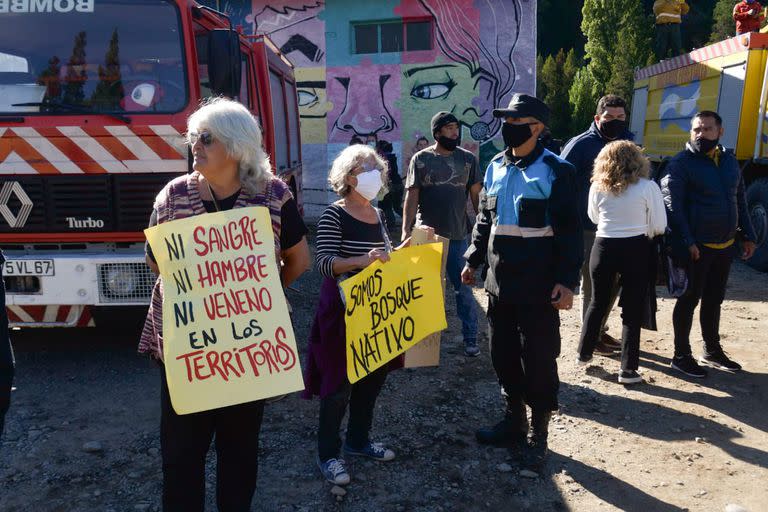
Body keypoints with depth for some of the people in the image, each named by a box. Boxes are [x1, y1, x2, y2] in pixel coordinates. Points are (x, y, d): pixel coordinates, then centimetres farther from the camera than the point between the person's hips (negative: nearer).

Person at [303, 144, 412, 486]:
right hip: (343, 311, -7)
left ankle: (358, 440, 34)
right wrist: (361, 260, -35)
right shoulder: (334, 215, -13)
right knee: (339, 383, 0)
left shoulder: (377, 215, 10)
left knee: (373, 377, 16)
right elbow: (323, 262, -22)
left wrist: (405, 248, 2)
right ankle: (328, 454, 17)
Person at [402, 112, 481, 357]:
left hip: (457, 235, 0)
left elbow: (476, 195, 6)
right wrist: (405, 230, -9)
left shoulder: (468, 159, 3)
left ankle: (471, 338, 15)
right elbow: (412, 196, -1)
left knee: (463, 288, 3)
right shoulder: (420, 159, 0)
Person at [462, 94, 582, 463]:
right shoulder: (496, 167, 10)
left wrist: (567, 280, -15)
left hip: (538, 287, -6)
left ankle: (538, 432, 21)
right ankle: (514, 420, 32)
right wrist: (473, 260, 14)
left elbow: (569, 230, -10)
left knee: (538, 359, 4)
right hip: (499, 282, 6)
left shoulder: (555, 170, -8)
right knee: (503, 355, 14)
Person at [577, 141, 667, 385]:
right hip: (636, 250, -2)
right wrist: (641, 229, 12)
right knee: (632, 310, 7)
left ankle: (584, 353, 30)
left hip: (604, 248, 2)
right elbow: (659, 226, -6)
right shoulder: (648, 187, -10)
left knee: (598, 303, 19)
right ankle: (628, 369, 9)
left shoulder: (597, 187, -3)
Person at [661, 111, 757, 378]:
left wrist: (748, 236, 12)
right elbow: (672, 205, -16)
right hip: (697, 246, -6)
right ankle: (681, 356, 14)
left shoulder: (730, 161, 11)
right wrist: (687, 242, -22)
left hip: (725, 246, 7)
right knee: (690, 300, 2)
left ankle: (712, 351, 32)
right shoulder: (681, 163, -10)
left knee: (714, 299, 17)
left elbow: (740, 202, 17)